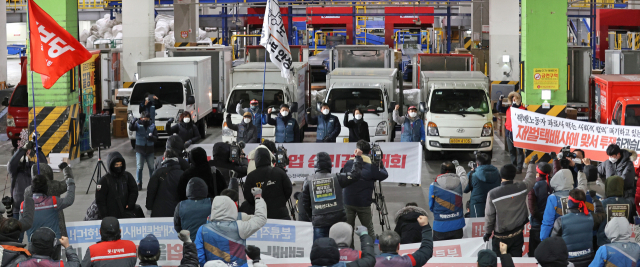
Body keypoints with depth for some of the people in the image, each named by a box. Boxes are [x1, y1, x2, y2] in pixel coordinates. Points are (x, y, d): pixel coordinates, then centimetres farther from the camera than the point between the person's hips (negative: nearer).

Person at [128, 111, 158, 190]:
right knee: (139, 168, 1)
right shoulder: (138, 124, -3)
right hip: (140, 150, -2)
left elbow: (156, 138, 2)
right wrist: (132, 122, -43)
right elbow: (131, 128, -23)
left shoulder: (152, 126, 3)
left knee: (151, 168, 6)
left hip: (150, 150, 2)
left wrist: (152, 137, -21)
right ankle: (139, 184, 8)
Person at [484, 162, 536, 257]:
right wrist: (532, 163, 29)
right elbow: (530, 178, 11)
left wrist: (487, 232, 7)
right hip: (517, 234, 2)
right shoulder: (521, 188, -13)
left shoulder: (493, 194, -18)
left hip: (500, 236, -2)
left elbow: (489, 215, -9)